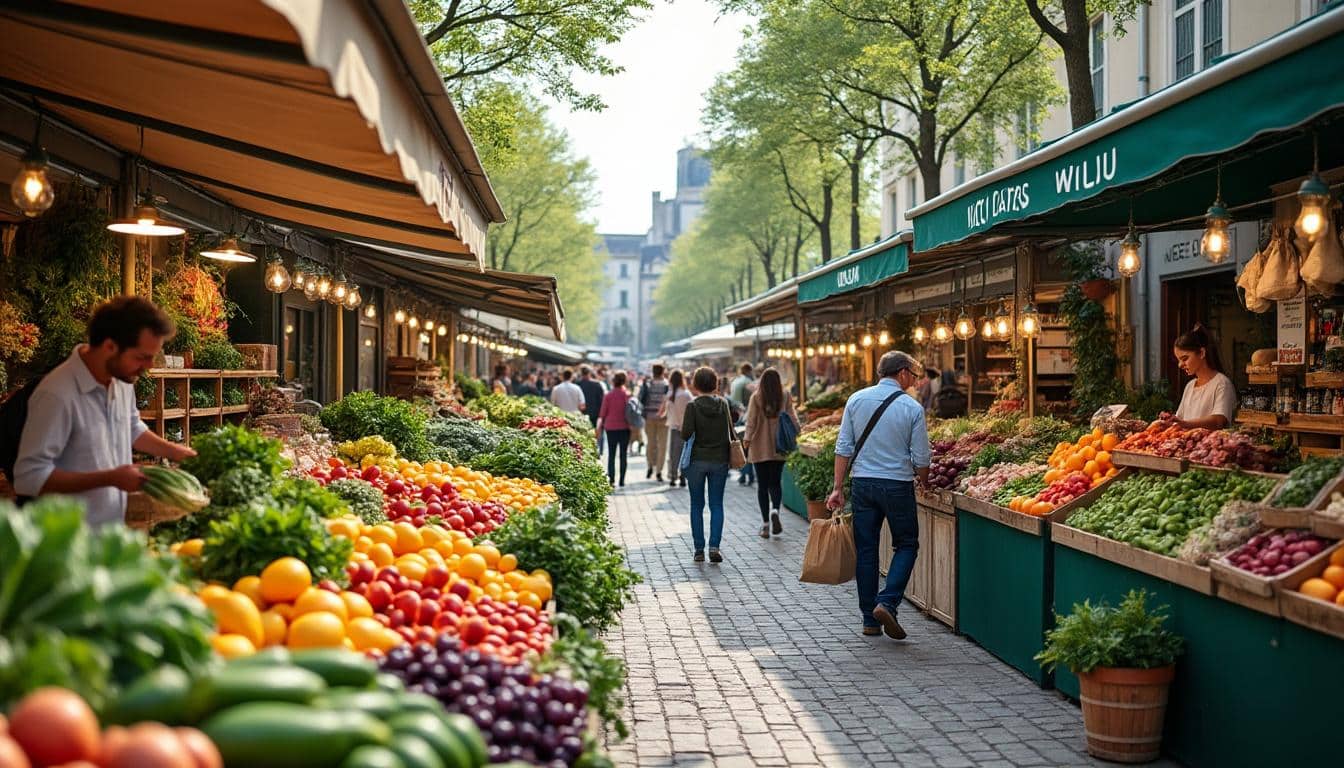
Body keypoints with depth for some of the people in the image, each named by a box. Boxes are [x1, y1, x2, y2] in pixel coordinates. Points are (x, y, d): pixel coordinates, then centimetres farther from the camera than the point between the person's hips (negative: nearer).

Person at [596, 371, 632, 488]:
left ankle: (611, 479, -4)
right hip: (624, 427, 0)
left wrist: (600, 426, 10)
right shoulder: (627, 395, -4)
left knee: (611, 454, 5)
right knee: (623, 454, 6)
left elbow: (603, 413, 0)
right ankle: (622, 481, 5)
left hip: (611, 427, 0)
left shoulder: (608, 396, -4)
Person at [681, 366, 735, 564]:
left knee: (697, 506, 9)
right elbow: (731, 432, 4)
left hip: (697, 460, -2)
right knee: (717, 505, 7)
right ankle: (714, 546, -6)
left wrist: (682, 427, 5)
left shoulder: (693, 406, -11)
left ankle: (699, 549, 9)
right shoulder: (723, 404, 0)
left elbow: (686, 434, -16)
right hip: (720, 460, 2)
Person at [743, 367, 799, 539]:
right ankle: (775, 510, -15)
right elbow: (792, 418, -4)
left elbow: (751, 420, -10)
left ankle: (765, 524, 5)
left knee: (763, 484, 7)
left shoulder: (756, 397, -6)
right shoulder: (785, 396, -2)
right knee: (775, 482, 12)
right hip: (779, 447, 1)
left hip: (760, 447, -1)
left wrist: (747, 439, -9)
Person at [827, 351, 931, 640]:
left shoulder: (856, 399, 2)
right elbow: (921, 459, -4)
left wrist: (838, 487, 5)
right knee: (906, 545, 11)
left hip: (863, 483, 3)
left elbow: (843, 448, 1)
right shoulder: (912, 407, -6)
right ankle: (887, 603, -7)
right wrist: (923, 481, 16)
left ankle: (869, 619, 14)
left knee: (865, 550, 10)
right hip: (898, 486, -3)